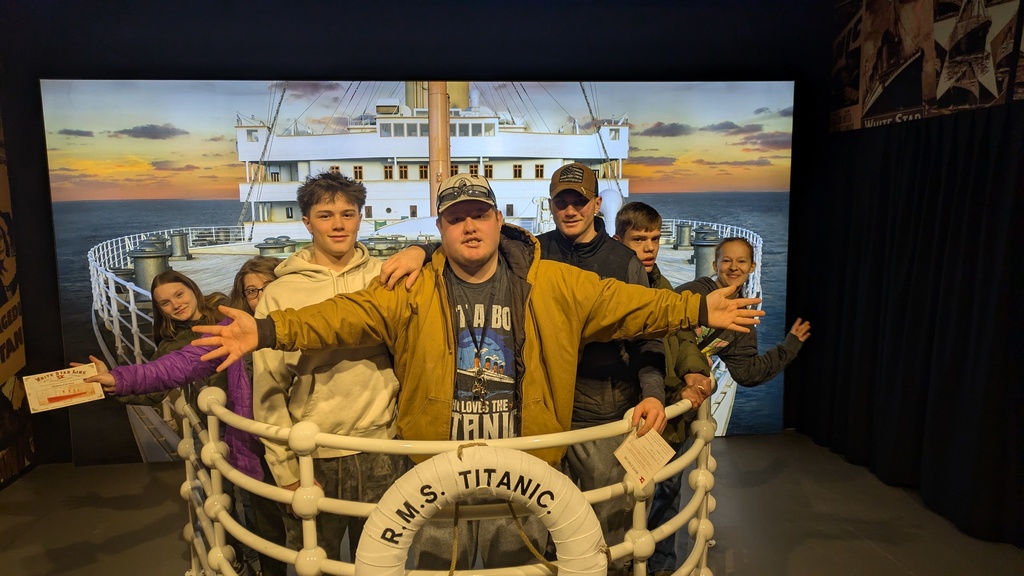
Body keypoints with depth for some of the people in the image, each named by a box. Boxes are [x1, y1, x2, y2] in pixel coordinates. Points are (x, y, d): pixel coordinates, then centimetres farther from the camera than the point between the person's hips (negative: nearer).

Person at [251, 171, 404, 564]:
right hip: (311, 458, 0)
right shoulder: (280, 293, -1)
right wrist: (286, 468, -4)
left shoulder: (385, 278, 2)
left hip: (380, 452, 1)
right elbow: (269, 388, -1)